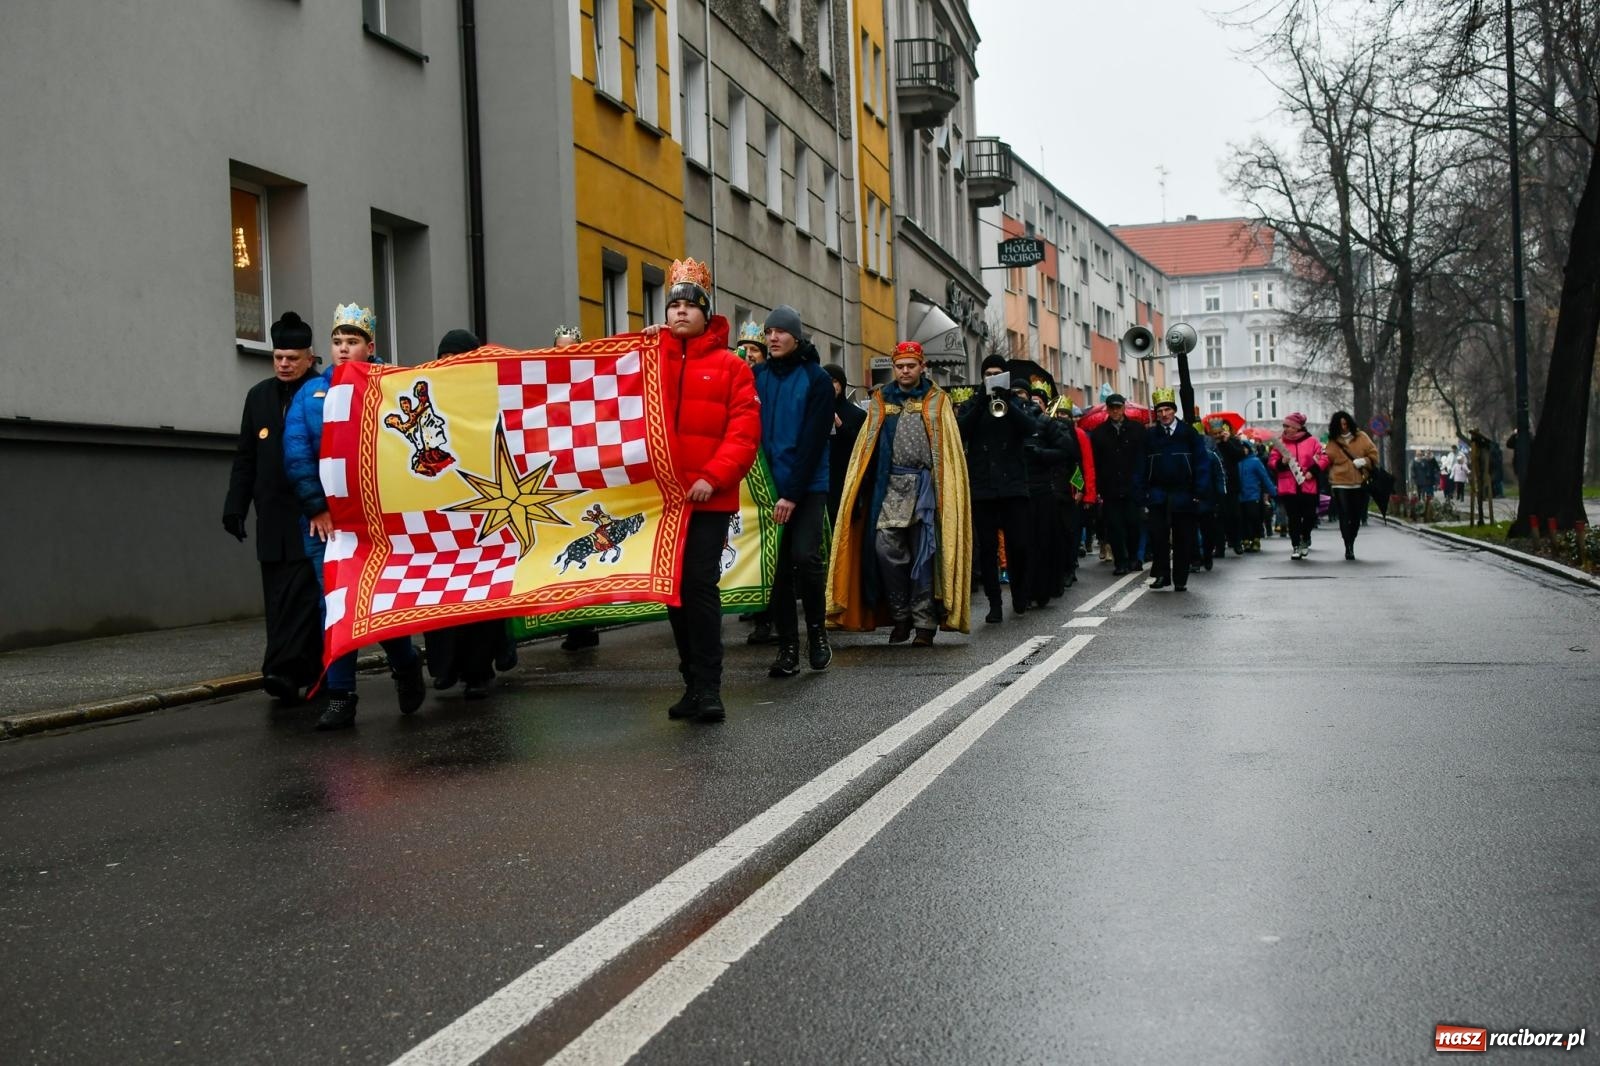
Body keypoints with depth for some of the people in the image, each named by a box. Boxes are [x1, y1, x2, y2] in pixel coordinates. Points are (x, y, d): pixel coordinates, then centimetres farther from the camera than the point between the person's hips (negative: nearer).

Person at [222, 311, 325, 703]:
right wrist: (235, 506, 11)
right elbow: (245, 457, 18)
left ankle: (284, 670, -16)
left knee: (302, 594, -11)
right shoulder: (258, 396, 16)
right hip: (273, 519, 6)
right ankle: (310, 671, 9)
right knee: (279, 598, 4)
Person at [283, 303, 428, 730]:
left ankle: (406, 666, 25)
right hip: (323, 517, 2)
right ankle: (340, 698, 7)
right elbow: (295, 452, 2)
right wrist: (318, 507, -7)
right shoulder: (311, 392, 11)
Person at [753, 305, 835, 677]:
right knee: (777, 566, 3)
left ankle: (817, 632, 7)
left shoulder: (816, 378, -3)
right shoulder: (756, 376, 8)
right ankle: (788, 649, 10)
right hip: (769, 486, 3)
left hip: (807, 488, -3)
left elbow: (813, 441, -8)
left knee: (805, 557, -14)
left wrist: (793, 494, -13)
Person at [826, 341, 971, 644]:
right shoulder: (880, 401, 15)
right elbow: (866, 447, 13)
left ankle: (924, 622, 3)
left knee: (923, 555, -2)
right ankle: (900, 616, 6)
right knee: (885, 549, -8)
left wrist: (946, 491, -8)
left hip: (924, 486, -2)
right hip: (888, 486, 2)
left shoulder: (937, 401, 8)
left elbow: (949, 450, 3)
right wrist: (863, 490, 2)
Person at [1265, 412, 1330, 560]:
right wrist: (1281, 462, -14)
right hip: (1288, 487, 1)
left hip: (1308, 486, -1)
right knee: (1293, 518, 2)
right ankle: (1296, 546, 10)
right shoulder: (1280, 442, 6)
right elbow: (1271, 462, 6)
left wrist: (1312, 471, -11)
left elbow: (1323, 458, 1)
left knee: (1310, 516, 1)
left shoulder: (1311, 441, 2)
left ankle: (1305, 539, 27)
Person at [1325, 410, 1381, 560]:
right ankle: (1348, 547, -7)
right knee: (1344, 516, -9)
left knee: (1356, 516, 9)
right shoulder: (1333, 442, 5)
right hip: (1341, 484, -2)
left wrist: (1364, 461, -11)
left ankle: (1351, 544, 27)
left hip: (1360, 483, 2)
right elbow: (1328, 460, 4)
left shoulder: (1361, 437, 6)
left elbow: (1373, 453, 5)